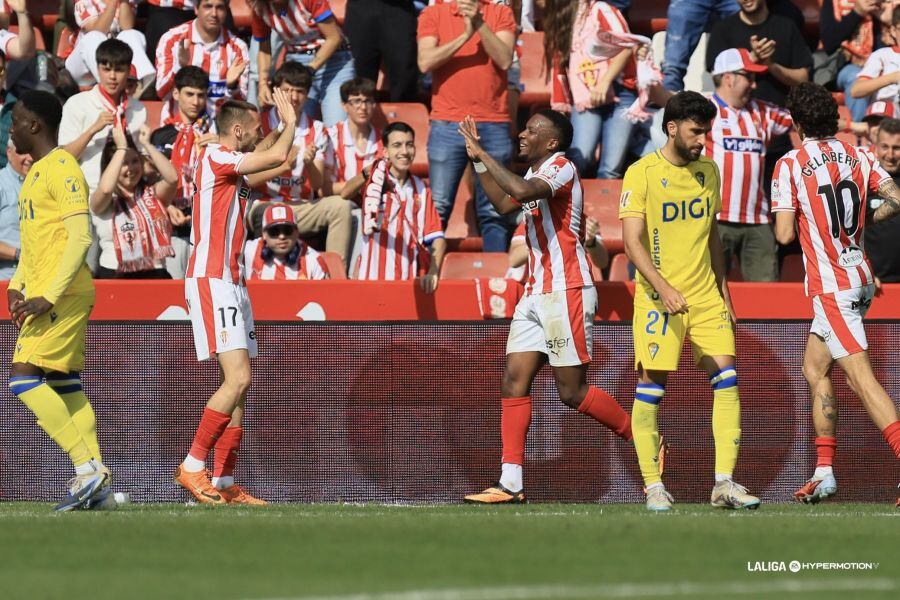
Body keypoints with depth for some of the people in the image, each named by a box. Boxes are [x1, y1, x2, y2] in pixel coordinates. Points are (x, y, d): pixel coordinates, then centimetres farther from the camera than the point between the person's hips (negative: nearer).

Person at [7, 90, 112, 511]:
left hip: (63, 294, -10)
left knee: (23, 378, -14)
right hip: (43, 291, 10)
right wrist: (17, 285, 13)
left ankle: (86, 467, -15)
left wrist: (48, 297, -23)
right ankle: (95, 482, 7)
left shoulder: (62, 169, -12)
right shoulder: (36, 173, 19)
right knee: (65, 385, 8)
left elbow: (80, 237, -19)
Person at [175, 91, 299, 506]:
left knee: (239, 386, 6)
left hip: (231, 283, 10)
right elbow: (277, 156, -14)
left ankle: (224, 482, 6)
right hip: (211, 281, -10)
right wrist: (290, 123, 4)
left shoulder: (230, 167, 19)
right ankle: (192, 467, -13)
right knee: (238, 379, -18)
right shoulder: (215, 157, -9)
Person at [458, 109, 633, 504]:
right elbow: (504, 203, 34)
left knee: (572, 392, -6)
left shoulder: (561, 168, -12)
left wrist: (483, 154, -20)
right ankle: (510, 483, -5)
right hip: (536, 294, 9)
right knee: (514, 381, -2)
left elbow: (522, 191, -31)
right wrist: (477, 161, 26)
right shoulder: (536, 173, 17)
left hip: (566, 293, -9)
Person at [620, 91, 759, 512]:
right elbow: (632, 241, -14)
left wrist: (723, 292, 17)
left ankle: (724, 484, -3)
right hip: (658, 299, -5)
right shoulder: (641, 174, -8)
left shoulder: (708, 170, 11)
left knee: (726, 380, -5)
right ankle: (653, 486, 6)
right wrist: (663, 288, -26)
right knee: (651, 387, -2)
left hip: (705, 296, 5)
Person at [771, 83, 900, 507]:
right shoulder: (858, 156, 7)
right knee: (814, 368, 18)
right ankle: (824, 472, 16)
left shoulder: (790, 165, -9)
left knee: (861, 376, -13)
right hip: (860, 276, 8)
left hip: (831, 284, -8)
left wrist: (786, 216, 10)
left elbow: (784, 234, -12)